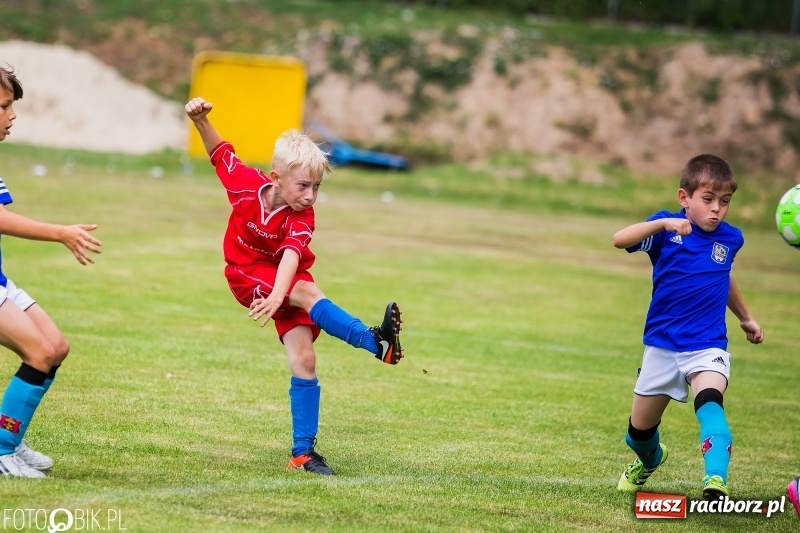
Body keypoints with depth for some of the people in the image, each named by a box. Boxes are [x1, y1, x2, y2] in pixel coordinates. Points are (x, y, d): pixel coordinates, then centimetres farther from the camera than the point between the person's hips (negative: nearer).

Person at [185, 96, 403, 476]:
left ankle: (303, 451, -5)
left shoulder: (302, 218, -24)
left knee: (303, 359, -10)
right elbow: (220, 152, -2)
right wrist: (201, 120, -19)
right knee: (307, 294, -31)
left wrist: (278, 296, -59)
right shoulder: (247, 184, -20)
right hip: (247, 275, -1)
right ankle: (375, 341, -36)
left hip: (284, 280, 1)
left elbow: (291, 257, -42)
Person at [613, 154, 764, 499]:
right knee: (640, 428, 14)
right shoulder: (667, 228, -9)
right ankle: (649, 459, 49)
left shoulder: (731, 238, 2)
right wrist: (662, 224, -41)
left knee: (709, 402, -32)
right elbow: (620, 240, -27)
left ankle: (716, 477, -47)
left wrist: (746, 318, 36)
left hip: (707, 346, 0)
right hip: (662, 344, 0)